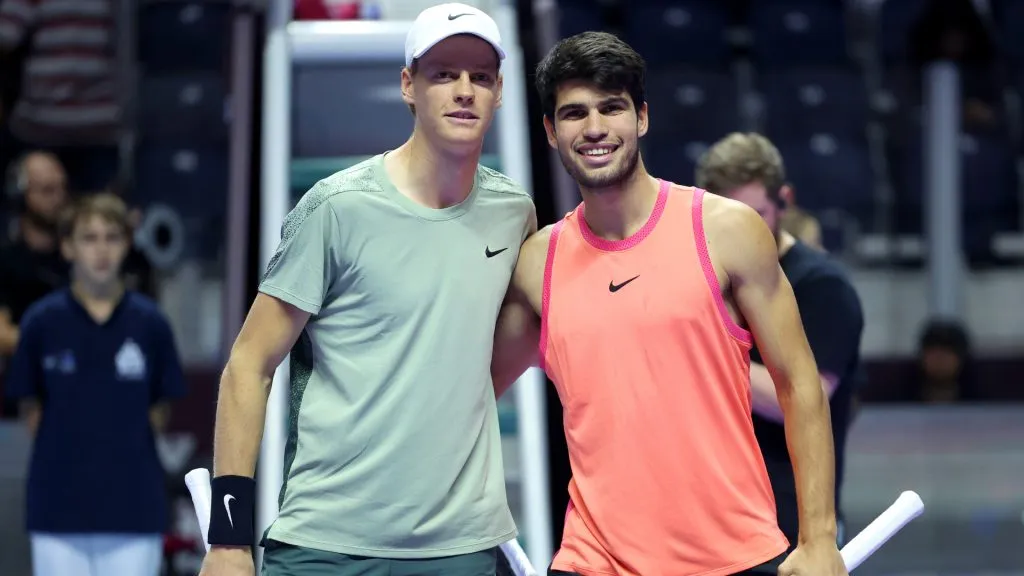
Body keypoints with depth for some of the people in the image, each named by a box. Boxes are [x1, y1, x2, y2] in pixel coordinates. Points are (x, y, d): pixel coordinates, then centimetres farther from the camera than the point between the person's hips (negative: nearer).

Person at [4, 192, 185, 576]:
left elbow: (160, 408, 9)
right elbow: (30, 407, 7)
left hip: (132, 505, 0)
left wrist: (127, 454, 3)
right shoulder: (42, 321, -1)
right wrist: (65, 456, 4)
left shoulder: (149, 323, 1)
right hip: (59, 504, 0)